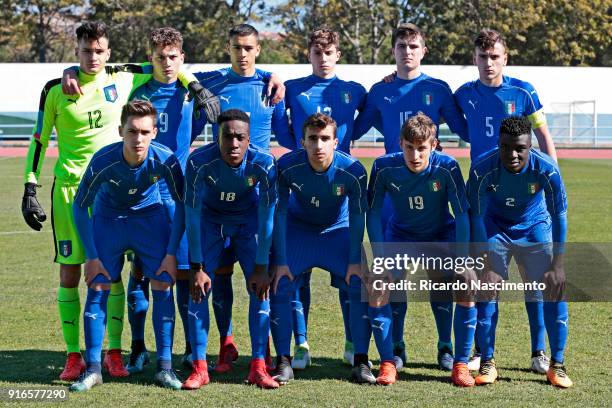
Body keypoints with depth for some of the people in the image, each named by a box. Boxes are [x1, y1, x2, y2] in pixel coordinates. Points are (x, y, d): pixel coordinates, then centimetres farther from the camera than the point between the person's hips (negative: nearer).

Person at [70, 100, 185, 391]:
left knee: (163, 284, -9)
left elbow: (182, 204, -12)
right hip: (108, 218, 0)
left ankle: (164, 367, -1)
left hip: (150, 217, 1)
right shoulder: (103, 161, -30)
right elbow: (80, 206, -15)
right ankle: (93, 369, -1)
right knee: (97, 286, -9)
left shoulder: (165, 160, -28)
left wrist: (172, 253, -13)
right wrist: (92, 256, -15)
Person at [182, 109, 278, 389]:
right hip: (210, 221, 0)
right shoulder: (199, 161, -31)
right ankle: (199, 368, -6)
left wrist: (261, 267, -22)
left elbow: (266, 217, -22)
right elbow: (192, 215, -24)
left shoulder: (263, 164, -29)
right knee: (199, 288, -13)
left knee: (260, 287, -12)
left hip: (248, 222, 0)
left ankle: (258, 367, -5)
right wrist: (197, 267, -25)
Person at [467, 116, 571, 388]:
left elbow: (559, 216, -21)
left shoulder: (546, 169, -30)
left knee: (555, 289, -7)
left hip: (535, 227, 0)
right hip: (495, 228, 0)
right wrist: (487, 266, -23)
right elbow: (477, 217, -21)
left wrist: (557, 265, -25)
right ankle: (487, 363, 3)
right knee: (486, 290, -11)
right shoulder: (482, 170, -30)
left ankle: (557, 365, 5)